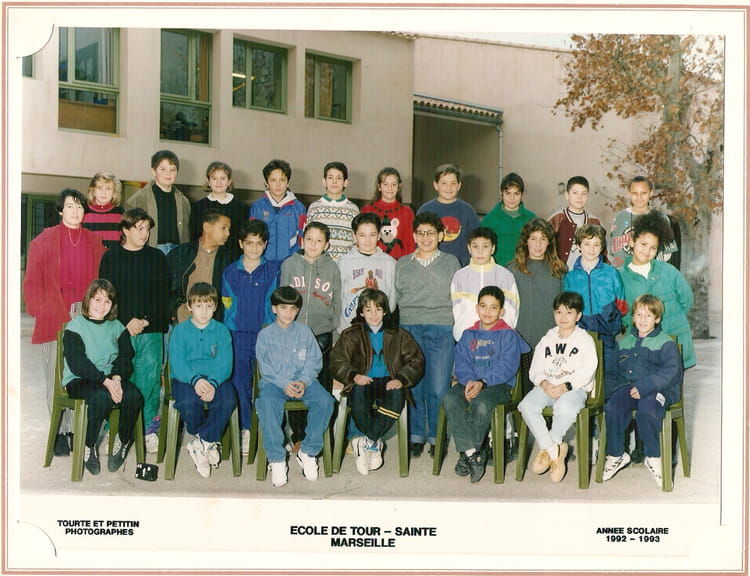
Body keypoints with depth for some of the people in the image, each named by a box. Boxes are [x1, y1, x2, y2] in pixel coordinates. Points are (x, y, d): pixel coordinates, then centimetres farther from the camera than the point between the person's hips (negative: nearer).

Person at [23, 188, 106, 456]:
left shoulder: (94, 242, 12)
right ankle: (60, 431, 6)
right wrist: (41, 311, -4)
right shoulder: (45, 240, 4)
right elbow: (32, 280, 3)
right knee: (57, 376, -1)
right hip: (55, 318, -2)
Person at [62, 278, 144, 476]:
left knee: (134, 396, -27)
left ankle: (122, 441, -3)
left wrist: (116, 378, -17)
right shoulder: (75, 327, -1)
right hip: (78, 380, -4)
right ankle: (89, 447, -15)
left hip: (111, 378, 4)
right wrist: (105, 381, -23)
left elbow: (125, 358, 4)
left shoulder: (117, 327, 14)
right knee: (101, 397, -36)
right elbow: (77, 364, -12)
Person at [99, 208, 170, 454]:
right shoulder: (111, 257, 7)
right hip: (120, 330, -1)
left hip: (151, 330, 1)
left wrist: (146, 321, -5)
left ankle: (150, 427, 6)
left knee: (149, 377, -3)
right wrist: (126, 322, -8)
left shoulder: (157, 257, 11)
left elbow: (163, 295, 8)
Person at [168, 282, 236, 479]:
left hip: (216, 378, 1)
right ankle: (209, 443, -5)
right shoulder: (180, 331, 6)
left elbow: (224, 364, -3)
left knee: (228, 400, -31)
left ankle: (201, 444, -12)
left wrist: (213, 383, -24)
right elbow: (177, 363, -7)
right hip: (186, 379, -1)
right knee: (189, 402, -34)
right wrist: (195, 380, -26)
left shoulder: (221, 331, 9)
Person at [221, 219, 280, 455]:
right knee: (240, 380, -2)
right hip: (239, 334, 1)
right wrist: (229, 332, 3)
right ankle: (246, 429, 6)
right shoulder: (230, 272, 10)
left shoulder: (273, 270, 7)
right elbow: (227, 305, 10)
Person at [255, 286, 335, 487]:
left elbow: (314, 361, 6)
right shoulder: (265, 335, 9)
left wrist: (304, 381, -13)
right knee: (267, 404, -35)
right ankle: (277, 459, -25)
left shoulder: (305, 332, 13)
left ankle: (308, 452, -12)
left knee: (325, 401, -28)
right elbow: (266, 367, 0)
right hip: (274, 381, -2)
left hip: (303, 380, 2)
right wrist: (284, 384, -16)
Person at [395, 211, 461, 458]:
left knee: (439, 388, -5)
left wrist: (456, 329, 4)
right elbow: (396, 298, 17)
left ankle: (437, 437, 8)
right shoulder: (402, 264, 16)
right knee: (412, 384, -1)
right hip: (409, 328, 1)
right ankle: (415, 436, 11)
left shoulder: (451, 262, 13)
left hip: (442, 328, -1)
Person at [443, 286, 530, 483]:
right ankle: (472, 453, -30)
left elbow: (507, 367, -8)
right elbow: (461, 363, 8)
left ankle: (467, 454, -21)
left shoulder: (508, 335, 3)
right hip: (470, 383, 4)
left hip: (499, 385, -4)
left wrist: (482, 383, -20)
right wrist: (469, 381, -14)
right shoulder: (468, 335, 17)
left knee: (481, 402, -37)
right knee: (450, 399, -28)